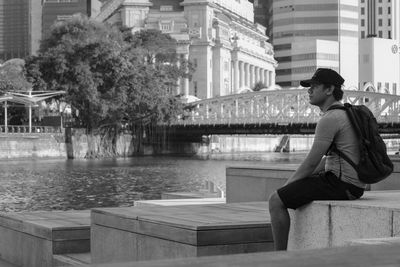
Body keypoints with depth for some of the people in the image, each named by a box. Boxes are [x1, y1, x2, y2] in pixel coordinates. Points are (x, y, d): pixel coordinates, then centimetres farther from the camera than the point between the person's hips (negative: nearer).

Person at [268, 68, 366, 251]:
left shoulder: (330, 119, -17)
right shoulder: (344, 113, 16)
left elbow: (311, 163, -16)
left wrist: (287, 185, -1)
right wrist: (293, 183, 14)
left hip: (339, 184, -10)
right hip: (351, 184, 10)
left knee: (276, 201, -8)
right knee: (294, 191, 26)